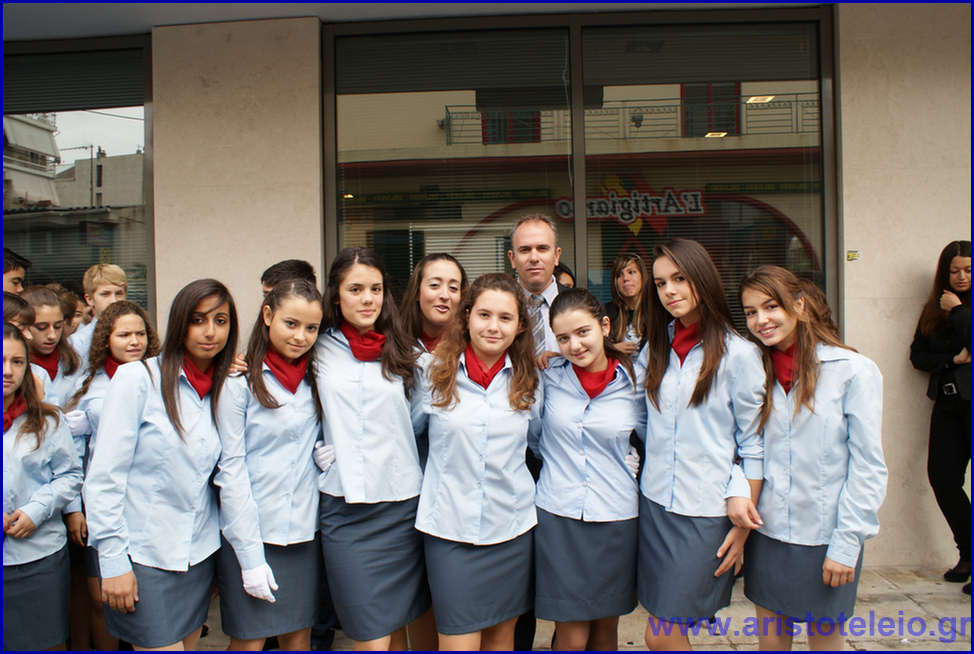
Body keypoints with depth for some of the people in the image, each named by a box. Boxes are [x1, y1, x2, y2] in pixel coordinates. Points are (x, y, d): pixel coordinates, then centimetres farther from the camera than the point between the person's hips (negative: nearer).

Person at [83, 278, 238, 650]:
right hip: (144, 556, -5)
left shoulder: (224, 390, 6)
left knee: (188, 644, 15)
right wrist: (112, 560, -13)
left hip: (199, 552, 5)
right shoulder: (138, 378, -10)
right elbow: (103, 477, -12)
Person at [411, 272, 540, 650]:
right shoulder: (433, 371, -3)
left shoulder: (527, 380, 2)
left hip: (512, 526, 3)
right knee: (458, 641, 0)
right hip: (450, 527, -2)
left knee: (501, 633, 16)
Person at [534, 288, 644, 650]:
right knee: (571, 636, 2)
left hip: (615, 517, 1)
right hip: (557, 515, 0)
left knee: (605, 630, 15)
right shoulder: (549, 375, -3)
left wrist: (630, 464, 1)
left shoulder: (634, 382, -4)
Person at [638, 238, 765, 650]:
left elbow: (754, 445, -4)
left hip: (706, 512, -5)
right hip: (654, 503, 5)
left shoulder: (738, 354, -7)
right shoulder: (656, 349, 8)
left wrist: (744, 523, -5)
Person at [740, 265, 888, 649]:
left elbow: (868, 466, -9)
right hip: (766, 533, 3)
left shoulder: (853, 370, -9)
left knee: (825, 638, 13)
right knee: (770, 639, 14)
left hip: (825, 539, -3)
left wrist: (846, 545, -11)